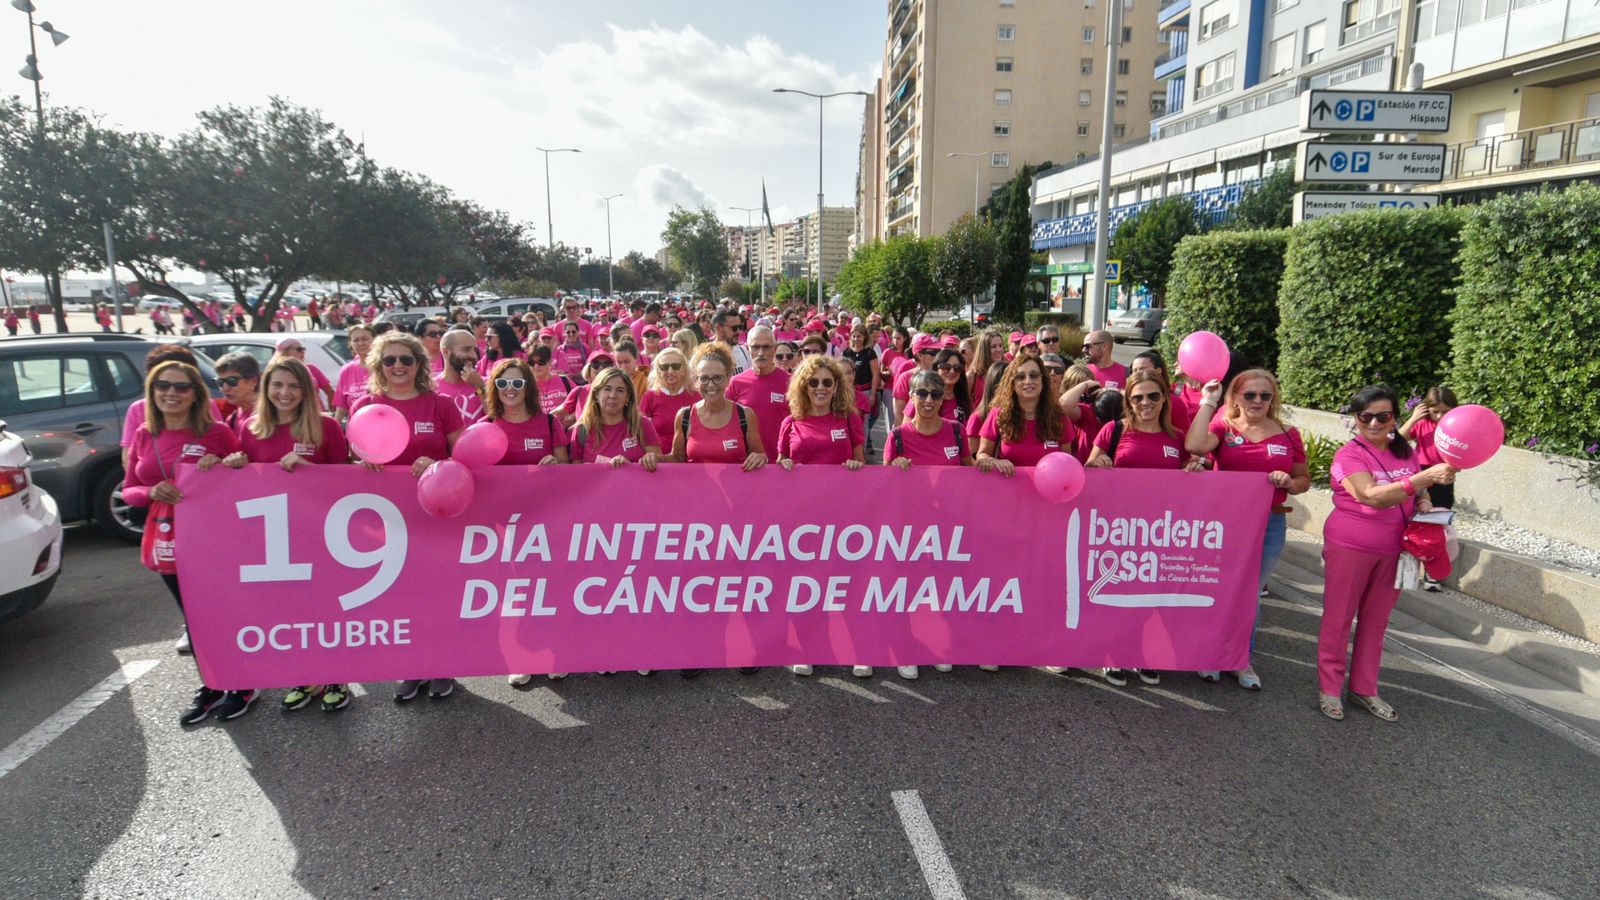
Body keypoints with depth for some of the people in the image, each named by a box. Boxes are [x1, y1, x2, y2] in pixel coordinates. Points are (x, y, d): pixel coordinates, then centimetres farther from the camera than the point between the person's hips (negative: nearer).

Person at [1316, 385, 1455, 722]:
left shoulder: (1405, 452, 4)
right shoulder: (1349, 456, -14)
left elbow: (1415, 492, 21)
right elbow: (1373, 496, -29)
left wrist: (1424, 501, -3)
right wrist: (1428, 476, -35)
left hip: (1393, 549, 6)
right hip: (1349, 548, -5)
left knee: (1376, 620, 14)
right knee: (1338, 618, 5)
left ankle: (1364, 688, 27)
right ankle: (1329, 688, 17)